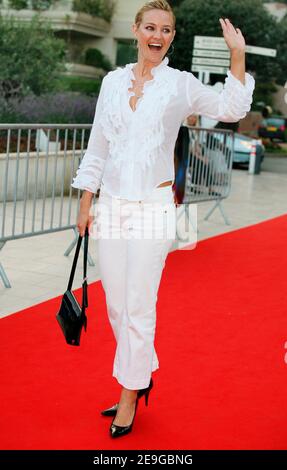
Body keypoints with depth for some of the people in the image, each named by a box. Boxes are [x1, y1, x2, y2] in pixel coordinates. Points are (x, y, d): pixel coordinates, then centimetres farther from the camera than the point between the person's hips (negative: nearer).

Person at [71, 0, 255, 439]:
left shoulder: (181, 83, 1)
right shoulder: (113, 80, 8)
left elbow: (231, 109, -5)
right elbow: (97, 147, 11)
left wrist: (238, 55, -11)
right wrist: (85, 205, 10)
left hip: (153, 205, -3)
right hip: (111, 203, 4)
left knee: (138, 307, 1)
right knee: (116, 304, 10)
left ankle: (130, 395, 16)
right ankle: (141, 375, 31)